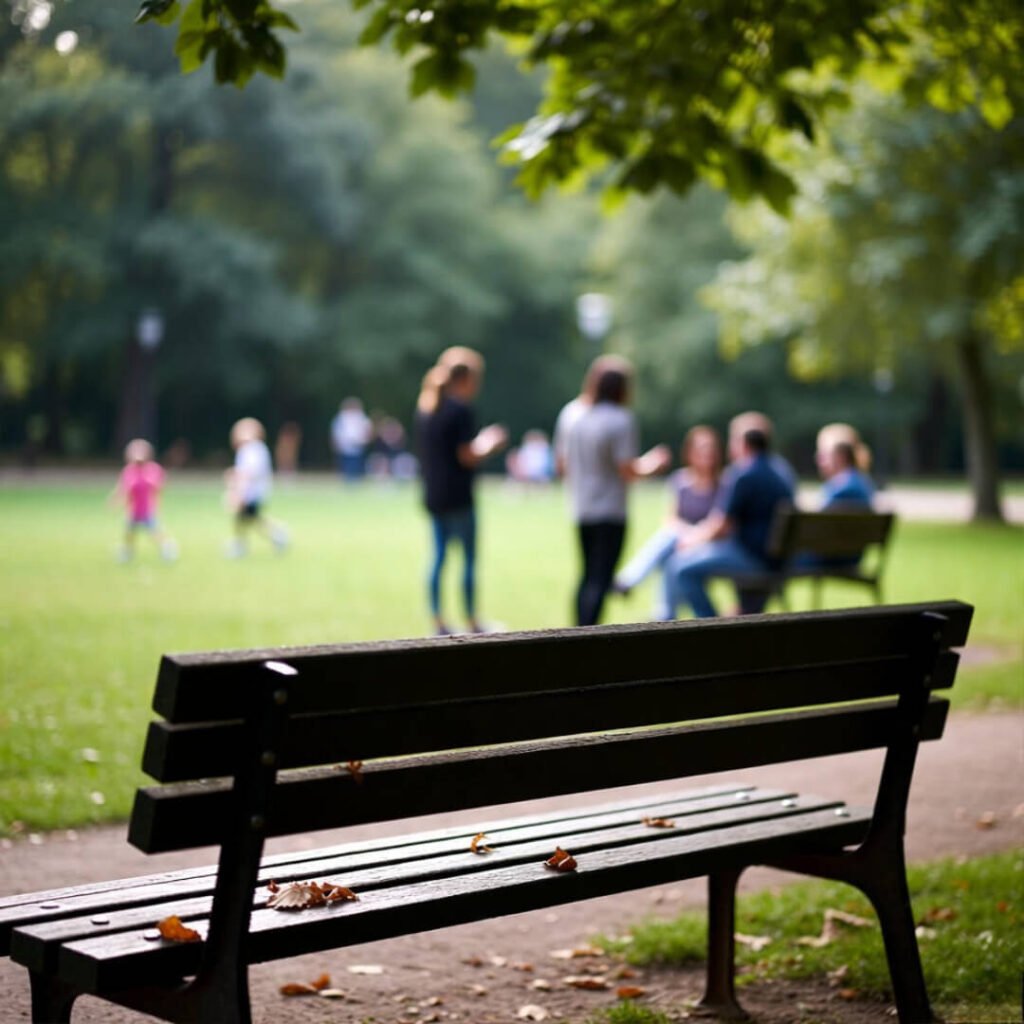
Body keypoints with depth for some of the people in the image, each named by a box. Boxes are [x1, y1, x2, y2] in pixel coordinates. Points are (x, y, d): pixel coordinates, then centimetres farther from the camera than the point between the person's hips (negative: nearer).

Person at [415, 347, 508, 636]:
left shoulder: (425, 406, 11)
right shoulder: (461, 409, -14)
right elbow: (467, 457, -16)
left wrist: (480, 442, 18)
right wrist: (491, 446, 2)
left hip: (433, 495, 8)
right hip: (457, 497, -8)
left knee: (438, 556, 10)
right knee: (469, 558, 1)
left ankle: (439, 623, 11)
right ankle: (472, 623, 5)